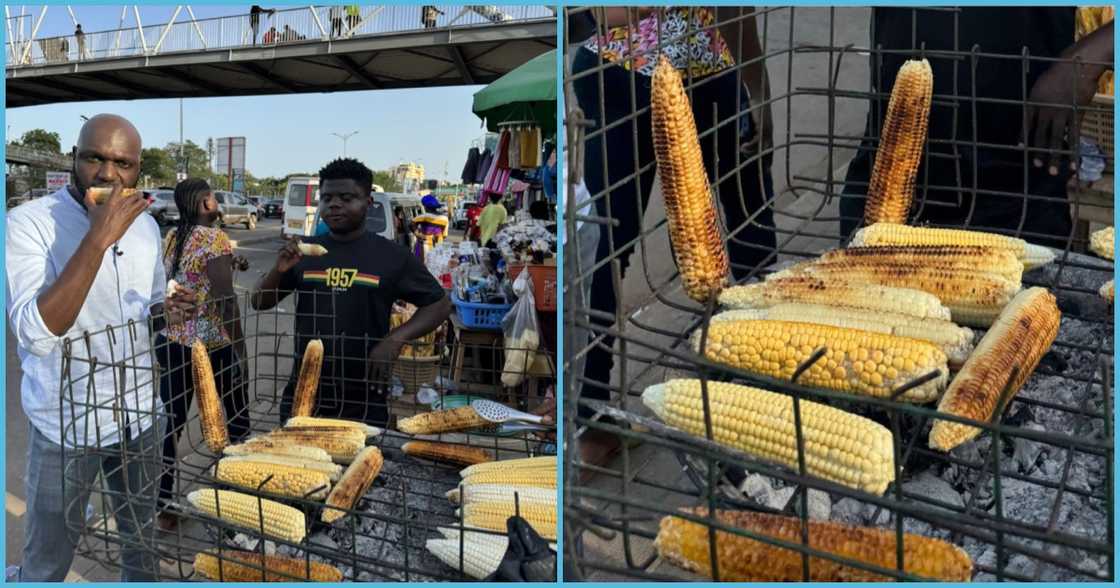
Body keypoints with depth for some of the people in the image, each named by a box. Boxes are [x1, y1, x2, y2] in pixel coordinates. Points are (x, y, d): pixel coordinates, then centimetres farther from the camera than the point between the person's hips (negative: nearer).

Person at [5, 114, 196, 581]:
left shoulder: (146, 224, 2)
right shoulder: (29, 221, -16)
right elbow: (36, 335, -28)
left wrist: (165, 313, -9)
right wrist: (99, 238, -33)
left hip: (139, 415, 5)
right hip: (65, 424, -5)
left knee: (142, 541, 21)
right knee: (47, 561, 11)